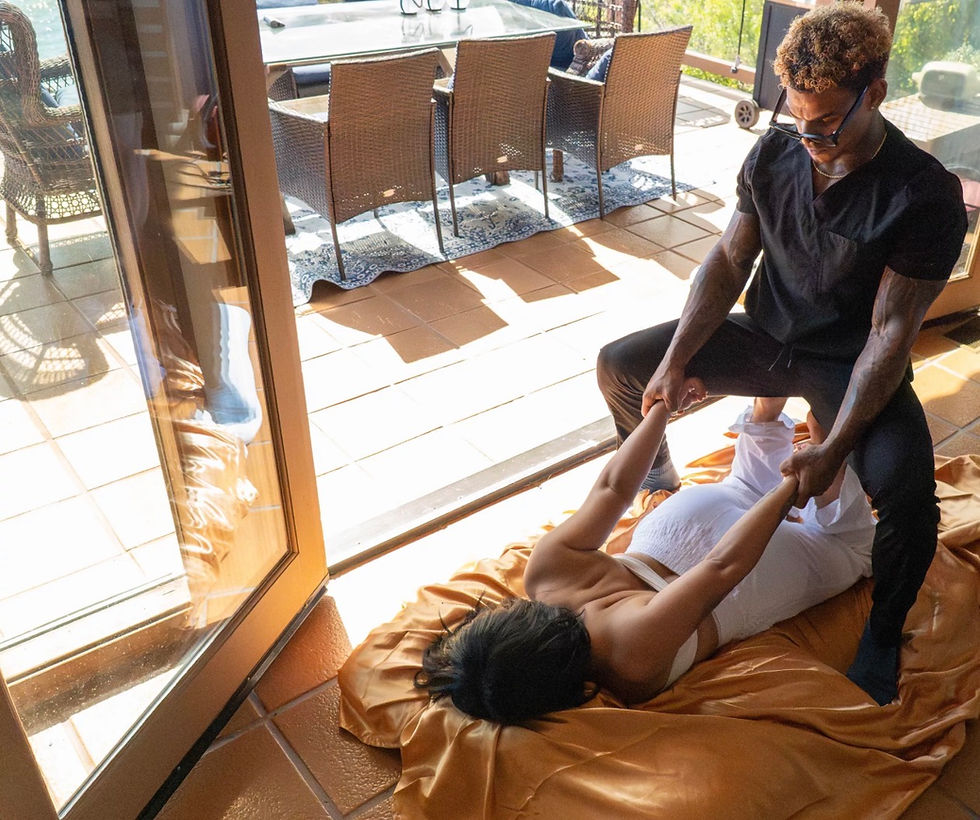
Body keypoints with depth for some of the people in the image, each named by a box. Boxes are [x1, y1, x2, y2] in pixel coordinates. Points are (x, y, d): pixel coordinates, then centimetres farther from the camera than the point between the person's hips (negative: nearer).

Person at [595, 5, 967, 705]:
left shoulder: (927, 196, -23)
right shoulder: (774, 152, -8)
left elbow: (892, 330, -23)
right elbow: (730, 261, -4)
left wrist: (835, 449, -30)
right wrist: (675, 361, -15)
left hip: (849, 360, -4)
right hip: (766, 334, 5)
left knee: (908, 493, -32)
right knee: (619, 366, -4)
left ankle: (883, 632, 0)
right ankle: (660, 480, 26)